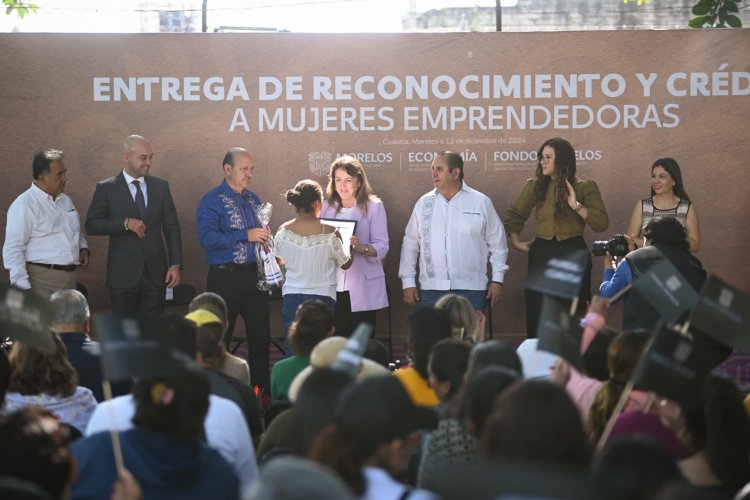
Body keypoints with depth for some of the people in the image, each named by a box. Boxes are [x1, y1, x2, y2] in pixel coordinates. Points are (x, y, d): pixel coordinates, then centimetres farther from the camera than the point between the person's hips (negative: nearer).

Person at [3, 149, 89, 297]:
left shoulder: (66, 201, 17)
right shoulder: (24, 205, -8)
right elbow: (12, 250, -12)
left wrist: (83, 248, 9)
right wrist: (23, 286, -17)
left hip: (71, 277, 7)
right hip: (43, 279, -7)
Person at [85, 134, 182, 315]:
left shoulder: (160, 186, 9)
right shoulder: (106, 188, 0)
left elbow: (171, 227, 8)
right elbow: (91, 225, -4)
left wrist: (175, 264, -2)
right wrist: (125, 223, -17)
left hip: (155, 273, 2)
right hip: (123, 274, -2)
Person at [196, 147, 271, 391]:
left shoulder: (253, 200, 13)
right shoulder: (212, 201, -8)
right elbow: (208, 238, -22)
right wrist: (245, 235, -24)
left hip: (254, 276, 6)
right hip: (225, 277, -6)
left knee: (260, 335, 9)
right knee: (219, 339, 1)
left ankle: (261, 387, 19)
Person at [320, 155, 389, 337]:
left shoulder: (373, 206, 0)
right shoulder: (327, 207, 12)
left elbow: (382, 247, -7)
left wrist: (361, 247, -26)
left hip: (363, 290, -3)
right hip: (333, 287, 3)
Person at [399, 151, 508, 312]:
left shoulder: (481, 202, 2)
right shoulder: (424, 203, 7)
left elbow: (497, 243, 6)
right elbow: (410, 245, 10)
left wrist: (497, 280, 2)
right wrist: (408, 282, 5)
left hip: (471, 290, -2)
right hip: (432, 289, 2)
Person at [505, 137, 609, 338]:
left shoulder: (585, 187, 0)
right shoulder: (535, 186, 8)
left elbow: (602, 223, -9)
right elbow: (514, 215, 17)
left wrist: (577, 206, -19)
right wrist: (515, 241, 6)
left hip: (573, 253, -2)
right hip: (542, 253, 3)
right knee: (539, 316, 3)